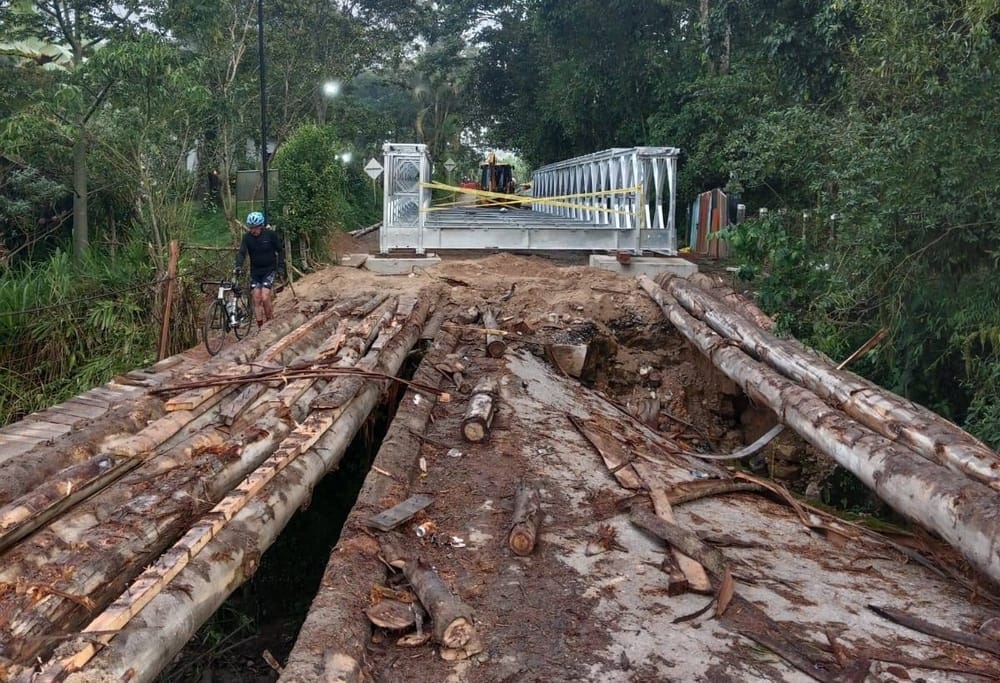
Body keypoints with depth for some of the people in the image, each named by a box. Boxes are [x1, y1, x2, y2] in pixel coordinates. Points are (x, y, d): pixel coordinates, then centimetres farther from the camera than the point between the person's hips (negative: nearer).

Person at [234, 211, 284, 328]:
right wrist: (238, 266, -33)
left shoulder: (271, 234, -10)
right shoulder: (247, 237, -6)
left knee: (265, 298, -16)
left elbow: (280, 251, 0)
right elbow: (242, 252, -16)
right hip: (255, 271, 3)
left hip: (269, 270, -3)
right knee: (256, 300, 0)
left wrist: (281, 266, -8)